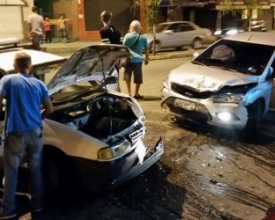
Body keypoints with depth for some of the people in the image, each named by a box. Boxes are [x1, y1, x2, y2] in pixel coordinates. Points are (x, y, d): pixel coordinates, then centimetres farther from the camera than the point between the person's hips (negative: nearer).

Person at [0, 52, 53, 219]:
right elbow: (49, 109, 9)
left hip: (16, 133, -3)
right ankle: (37, 205, 26)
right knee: (35, 170, 15)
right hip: (35, 132, 3)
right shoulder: (39, 84, 8)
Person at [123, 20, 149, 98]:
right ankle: (136, 93, 17)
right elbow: (146, 49, 0)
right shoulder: (143, 38, -4)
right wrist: (147, 59, 12)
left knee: (127, 77, 16)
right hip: (138, 60, 0)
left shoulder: (127, 36, -6)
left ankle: (129, 93, 17)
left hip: (128, 60, 0)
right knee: (138, 78, 12)